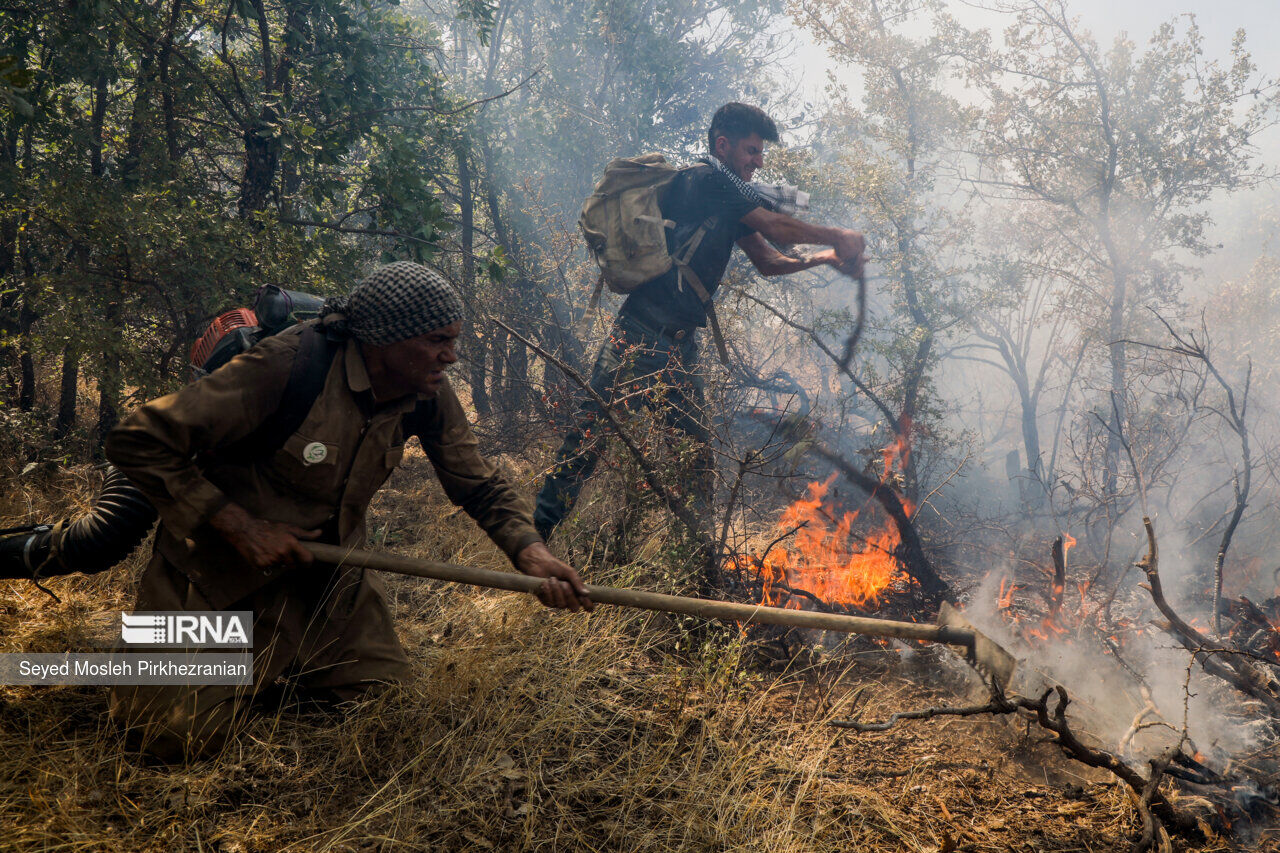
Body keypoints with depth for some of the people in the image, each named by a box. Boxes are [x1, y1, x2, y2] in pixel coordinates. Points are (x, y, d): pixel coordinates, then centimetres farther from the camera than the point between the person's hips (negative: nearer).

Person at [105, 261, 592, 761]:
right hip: (223, 574, -5)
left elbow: (482, 486, 1)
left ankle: (276, 668, 27)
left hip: (328, 574, 5)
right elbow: (135, 443, -25)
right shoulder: (286, 366, -29)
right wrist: (239, 525, -26)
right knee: (179, 737, -12)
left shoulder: (427, 397, -10)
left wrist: (530, 550, -18)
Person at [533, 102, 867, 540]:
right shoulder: (706, 178, -6)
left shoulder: (728, 204, 21)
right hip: (641, 336, -9)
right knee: (591, 433, -11)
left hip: (679, 345, 10)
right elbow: (774, 226, -8)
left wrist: (820, 257, 9)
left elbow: (769, 261, 24)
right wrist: (837, 237, 3)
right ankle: (537, 530, -7)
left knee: (698, 448, 8)